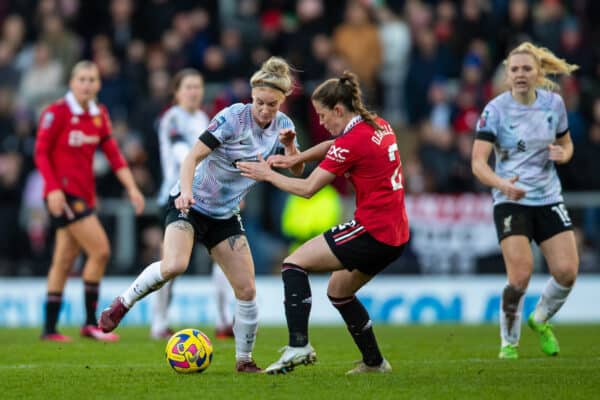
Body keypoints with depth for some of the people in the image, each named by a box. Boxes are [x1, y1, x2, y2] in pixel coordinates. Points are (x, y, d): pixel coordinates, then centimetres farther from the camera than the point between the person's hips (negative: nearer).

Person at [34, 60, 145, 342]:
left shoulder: (99, 115, 10)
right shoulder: (57, 112, -9)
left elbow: (113, 153, 10)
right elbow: (41, 153, -10)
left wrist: (131, 187, 1)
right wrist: (53, 188, -20)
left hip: (85, 194, 7)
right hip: (63, 194, -7)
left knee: (64, 261, 9)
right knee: (100, 250, -13)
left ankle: (49, 329, 14)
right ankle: (90, 322, -4)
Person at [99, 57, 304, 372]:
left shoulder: (281, 125, -1)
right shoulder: (232, 118, -18)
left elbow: (297, 173, 4)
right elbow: (193, 157, -21)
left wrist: (290, 147, -16)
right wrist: (186, 191, -38)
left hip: (225, 216, 5)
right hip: (190, 204, -5)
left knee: (247, 290, -4)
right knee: (174, 266, -31)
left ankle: (244, 360, 14)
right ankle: (122, 304, -7)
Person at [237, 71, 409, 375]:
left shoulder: (352, 142, -15)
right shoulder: (379, 127, 11)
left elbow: (307, 188, -11)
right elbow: (334, 146, 27)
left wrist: (268, 175, 2)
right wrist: (295, 158, 14)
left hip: (371, 232, -9)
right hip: (396, 234, 9)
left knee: (294, 263, -6)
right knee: (338, 290, 25)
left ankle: (298, 345, -18)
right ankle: (374, 361, 28)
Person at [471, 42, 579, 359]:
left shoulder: (554, 103, 2)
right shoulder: (495, 110, -11)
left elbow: (566, 144, 18)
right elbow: (478, 162, -17)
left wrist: (562, 154, -7)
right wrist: (502, 184, -36)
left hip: (549, 198, 4)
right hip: (511, 201, -4)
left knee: (566, 271, -8)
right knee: (521, 274, -17)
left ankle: (540, 321, 24)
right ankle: (509, 342, 6)